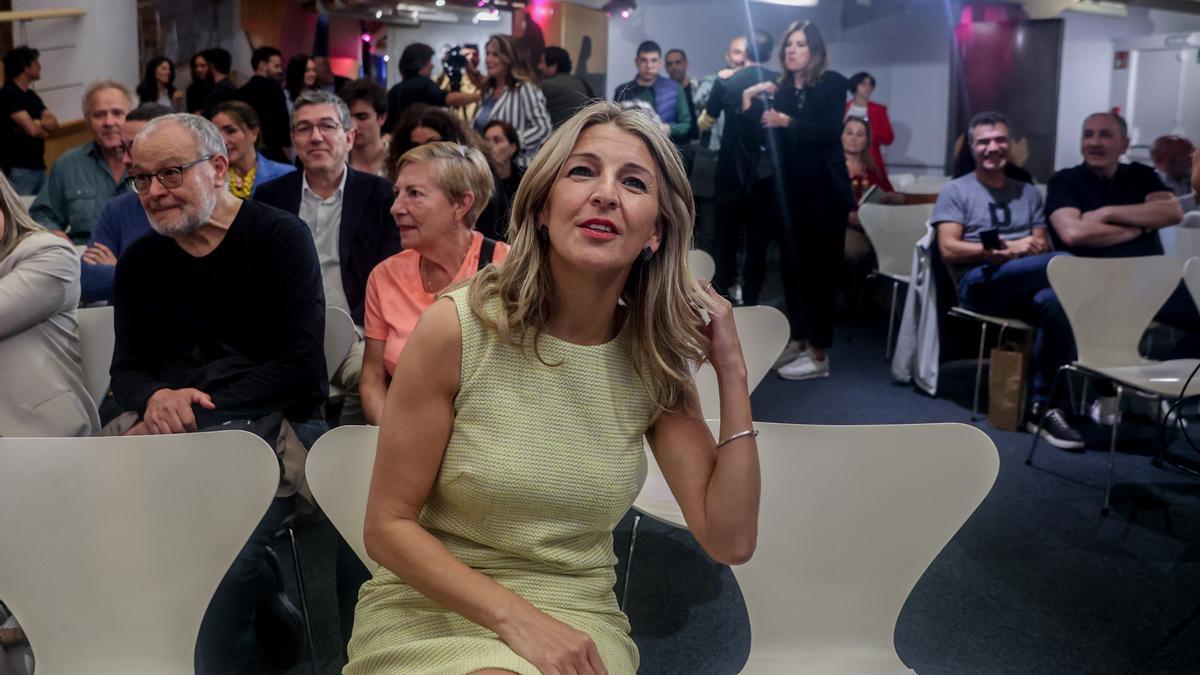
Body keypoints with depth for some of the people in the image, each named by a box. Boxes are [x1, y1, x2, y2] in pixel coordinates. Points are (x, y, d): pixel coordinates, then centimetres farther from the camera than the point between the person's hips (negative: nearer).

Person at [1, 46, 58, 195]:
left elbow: (54, 124, 8)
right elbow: (32, 130, -15)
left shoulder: (32, 95, 17)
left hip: (38, 166, 8)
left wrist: (37, 123, -12)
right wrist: (44, 127, 6)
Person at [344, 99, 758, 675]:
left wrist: (731, 372, -10)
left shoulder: (654, 359, -3)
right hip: (434, 611, -2)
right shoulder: (457, 328, -13)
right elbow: (388, 526, -9)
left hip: (576, 621, 3)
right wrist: (516, 617, -21)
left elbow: (730, 540, -6)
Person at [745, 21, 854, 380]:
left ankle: (819, 354, -4)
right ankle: (798, 338, 18)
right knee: (792, 265, 7)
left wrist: (787, 121, -25)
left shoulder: (831, 83, -2)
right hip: (790, 189, 5)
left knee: (818, 267, -6)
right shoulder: (779, 89, 9)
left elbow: (830, 130, -17)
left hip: (823, 189, -5)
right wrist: (748, 102, -6)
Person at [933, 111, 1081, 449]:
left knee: (1053, 301, -37)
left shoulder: (1028, 193, 25)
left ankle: (1041, 406, -32)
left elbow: (1043, 246, 15)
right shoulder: (955, 191, 11)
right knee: (1067, 263, -31)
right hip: (979, 282, -4)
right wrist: (1009, 251, -11)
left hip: (1026, 285, 4)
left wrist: (1033, 247, -11)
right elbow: (949, 249, -3)